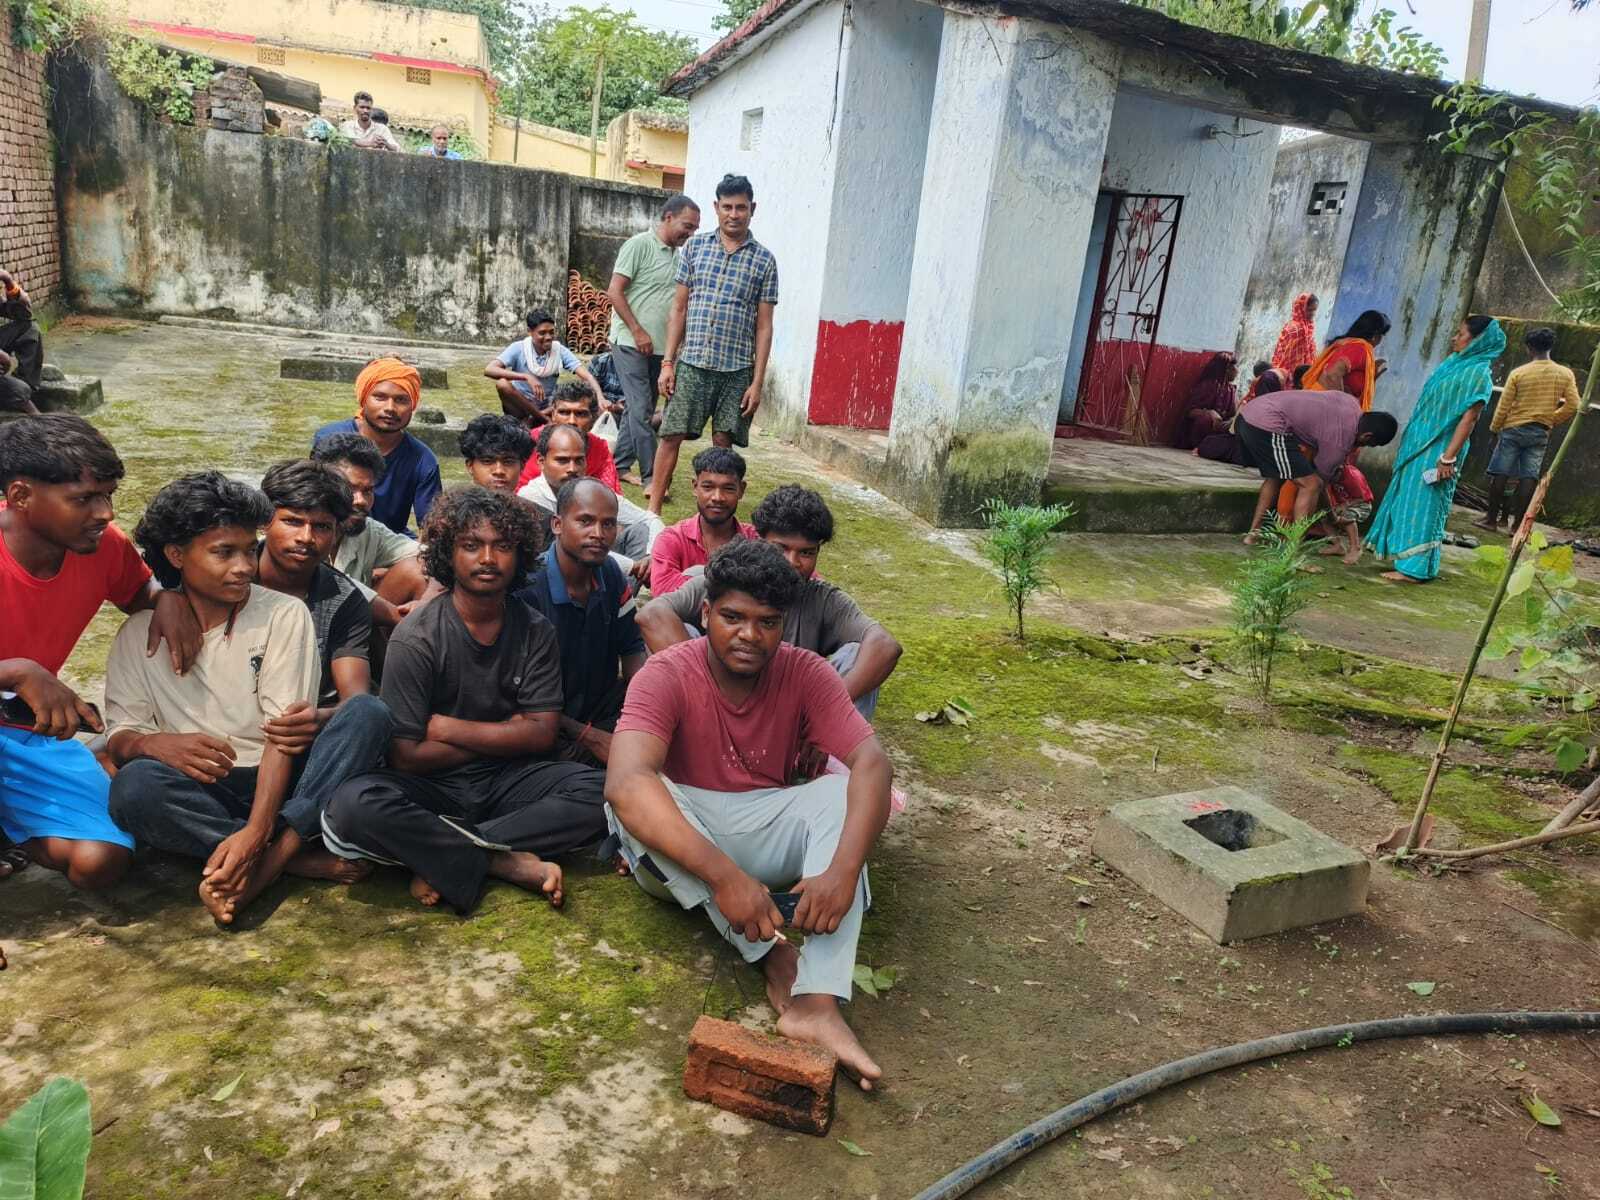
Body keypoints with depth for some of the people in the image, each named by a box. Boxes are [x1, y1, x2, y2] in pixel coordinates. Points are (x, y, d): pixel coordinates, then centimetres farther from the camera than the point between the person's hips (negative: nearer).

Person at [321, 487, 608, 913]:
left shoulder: (535, 632, 1)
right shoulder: (416, 638, -10)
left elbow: (542, 734, -5)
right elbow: (406, 756, -13)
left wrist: (447, 727, -9)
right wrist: (504, 735, -8)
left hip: (507, 781, 3)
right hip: (433, 785, -3)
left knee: (607, 792, -24)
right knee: (354, 806, -34)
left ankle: (441, 856, -21)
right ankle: (508, 862, -22)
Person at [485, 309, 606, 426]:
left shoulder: (560, 351, -7)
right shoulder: (519, 349, -11)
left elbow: (586, 376, -17)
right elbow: (489, 370, -25)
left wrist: (600, 397, -38)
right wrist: (526, 377, -36)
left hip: (546, 408, 2)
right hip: (519, 408, -2)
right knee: (502, 384, -30)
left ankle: (530, 422, -16)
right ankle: (544, 419, -16)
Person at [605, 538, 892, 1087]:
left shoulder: (805, 673, -9)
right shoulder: (665, 675, -18)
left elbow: (872, 764, -22)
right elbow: (625, 781, -35)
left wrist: (843, 869, -40)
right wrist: (723, 875, -46)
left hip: (764, 836, 2)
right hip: (679, 845, -2)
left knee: (843, 793, -24)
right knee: (635, 801, -32)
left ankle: (816, 1003, -36)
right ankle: (774, 957, -28)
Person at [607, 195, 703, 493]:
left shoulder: (677, 254, 13)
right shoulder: (639, 245, -8)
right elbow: (614, 292, -12)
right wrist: (638, 332, -14)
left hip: (659, 346, 7)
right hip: (631, 343, -7)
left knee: (639, 409, 11)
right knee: (641, 410, -8)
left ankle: (621, 466, 21)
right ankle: (650, 476, -6)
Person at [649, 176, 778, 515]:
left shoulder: (764, 260, 3)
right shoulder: (695, 246, 7)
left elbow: (764, 326, 3)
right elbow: (678, 309, 8)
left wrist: (757, 382, -3)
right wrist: (668, 362, 1)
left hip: (737, 370, -1)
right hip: (692, 363, 1)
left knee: (723, 442, 4)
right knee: (671, 435, 0)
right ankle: (653, 510, 10)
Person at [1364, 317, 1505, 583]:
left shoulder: (1478, 373, -11)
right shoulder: (1454, 363, 14)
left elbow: (1469, 419, -16)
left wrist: (1448, 458, -21)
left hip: (1437, 450, -9)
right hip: (1419, 443, 9)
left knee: (1422, 504, -6)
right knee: (1408, 500, 11)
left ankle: (1415, 568, -2)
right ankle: (1409, 561, 19)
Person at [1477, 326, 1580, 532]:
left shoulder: (1519, 373, -9)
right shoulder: (1565, 374, -1)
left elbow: (1504, 405, -6)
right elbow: (1573, 406, -1)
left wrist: (1494, 428, 8)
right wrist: (1552, 420, 14)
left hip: (1514, 429, -3)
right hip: (1541, 433, 3)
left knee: (1500, 474, 3)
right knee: (1529, 477, 3)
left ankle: (1492, 519, 6)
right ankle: (1518, 523, 4)